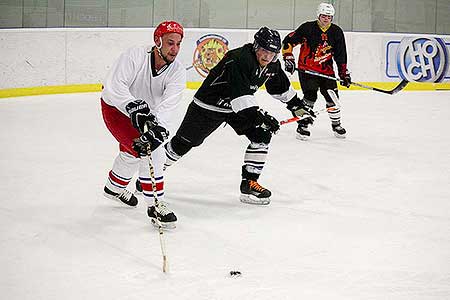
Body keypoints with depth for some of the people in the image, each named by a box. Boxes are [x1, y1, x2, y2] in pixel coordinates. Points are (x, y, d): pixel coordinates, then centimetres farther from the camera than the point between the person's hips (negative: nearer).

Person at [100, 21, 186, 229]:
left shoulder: (177, 72, -20)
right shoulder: (135, 56, -31)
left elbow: (167, 106, -32)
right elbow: (114, 85, -39)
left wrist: (157, 129, -48)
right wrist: (134, 108, -52)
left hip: (145, 112, 6)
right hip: (115, 108, -6)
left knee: (132, 151, 27)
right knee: (147, 151, -21)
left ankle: (115, 187, 56)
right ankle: (155, 204, -11)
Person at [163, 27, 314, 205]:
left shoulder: (272, 65, -6)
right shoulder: (239, 60, -33)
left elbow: (281, 86, 15)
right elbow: (240, 94, -41)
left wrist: (297, 105, 19)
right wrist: (258, 115, -47)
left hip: (242, 104, 7)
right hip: (209, 104, -7)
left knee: (262, 135, -8)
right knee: (185, 141, 0)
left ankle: (249, 183, -2)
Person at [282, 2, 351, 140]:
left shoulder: (336, 32, -1)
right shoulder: (307, 28, -12)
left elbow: (341, 55, 4)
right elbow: (288, 41, -8)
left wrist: (344, 73, 2)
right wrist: (288, 58, -14)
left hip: (326, 70, 4)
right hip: (306, 69, -4)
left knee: (332, 97, 3)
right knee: (310, 96, -17)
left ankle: (336, 124, 24)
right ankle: (302, 124, -5)